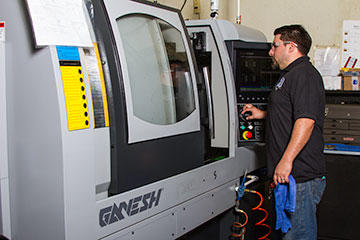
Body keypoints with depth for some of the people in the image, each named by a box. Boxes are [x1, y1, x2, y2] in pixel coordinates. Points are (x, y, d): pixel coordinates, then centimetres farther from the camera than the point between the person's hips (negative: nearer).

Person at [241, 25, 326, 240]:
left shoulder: (304, 75, -14)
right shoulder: (290, 75, 20)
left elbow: (306, 120, -25)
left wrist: (286, 161, -28)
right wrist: (263, 114, 26)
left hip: (301, 177, -11)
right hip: (289, 175, 11)